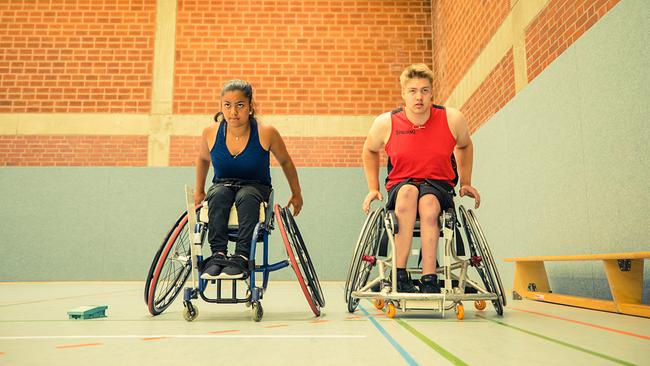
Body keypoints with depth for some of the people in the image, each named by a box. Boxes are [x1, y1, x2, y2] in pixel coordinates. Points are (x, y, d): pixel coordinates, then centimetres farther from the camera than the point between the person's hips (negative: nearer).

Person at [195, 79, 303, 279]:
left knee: (246, 197, -36)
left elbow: (285, 162, 2)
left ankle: (241, 257, -40)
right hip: (223, 185, 2)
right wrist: (199, 192, 21)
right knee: (218, 194, -33)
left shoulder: (266, 132, -16)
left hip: (256, 187, -2)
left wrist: (296, 194, 11)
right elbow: (203, 159, 14)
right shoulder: (211, 132, -9)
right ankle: (218, 254, -36)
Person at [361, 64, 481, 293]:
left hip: (439, 186, 0)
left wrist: (465, 184, 14)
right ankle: (399, 275, -37)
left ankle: (429, 279, -33)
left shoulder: (453, 119, -6)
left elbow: (465, 146, 16)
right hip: (400, 187, 0)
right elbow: (369, 151, 13)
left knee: (428, 202, -36)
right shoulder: (385, 123, -7)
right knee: (408, 191, -37)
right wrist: (373, 188, 8)